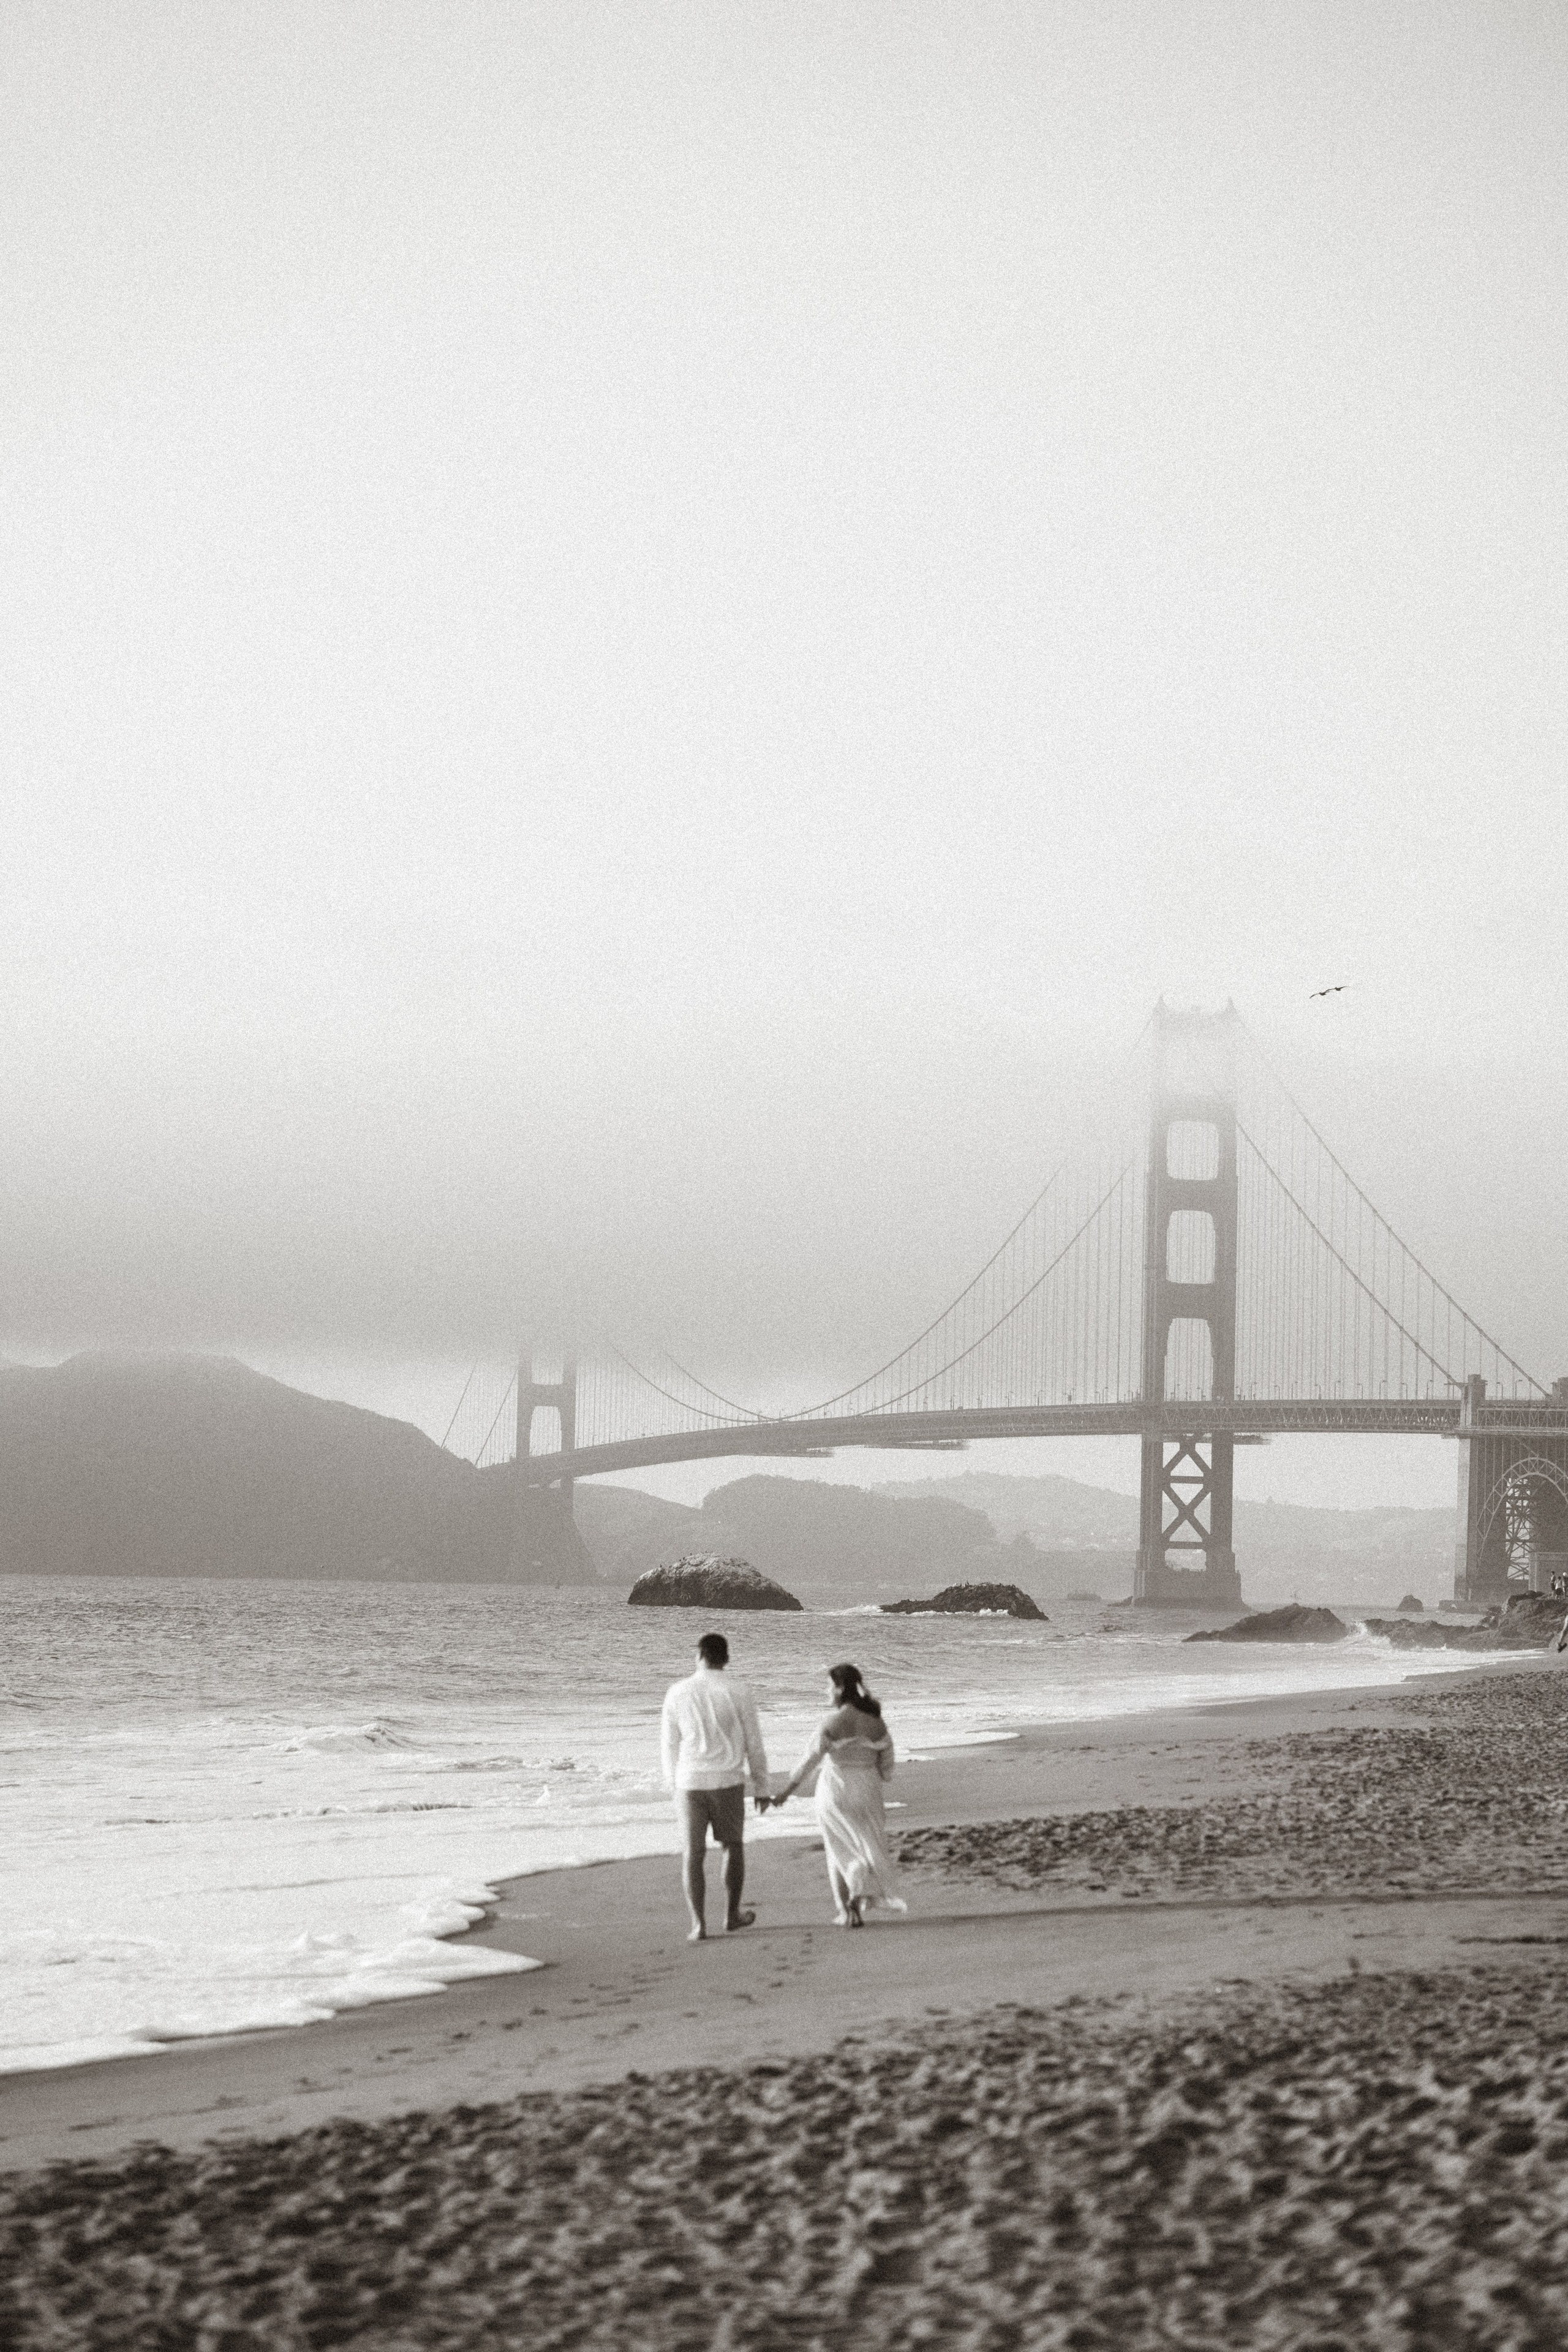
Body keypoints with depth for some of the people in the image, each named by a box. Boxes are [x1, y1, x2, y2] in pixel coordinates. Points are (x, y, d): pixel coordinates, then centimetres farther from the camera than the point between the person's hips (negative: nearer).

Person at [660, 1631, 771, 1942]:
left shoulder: (677, 1693, -3)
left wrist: (673, 1785, 18)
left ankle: (699, 1925, -1)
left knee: (694, 1855, 6)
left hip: (690, 1784, 1)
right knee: (733, 1846, 20)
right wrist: (762, 1789, 8)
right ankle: (732, 1915, 28)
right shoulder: (739, 1693, -7)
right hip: (728, 1784, 0)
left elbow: (670, 1744, 5)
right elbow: (754, 1744, -2)